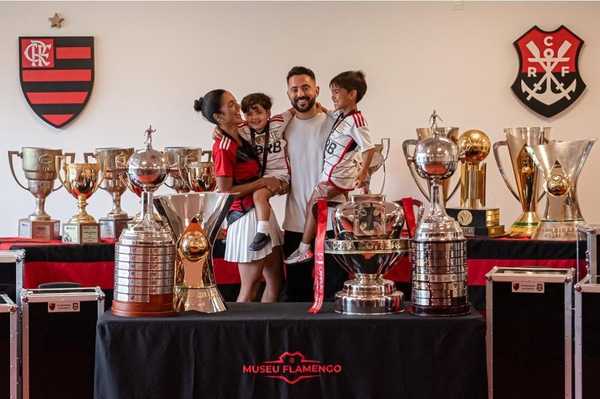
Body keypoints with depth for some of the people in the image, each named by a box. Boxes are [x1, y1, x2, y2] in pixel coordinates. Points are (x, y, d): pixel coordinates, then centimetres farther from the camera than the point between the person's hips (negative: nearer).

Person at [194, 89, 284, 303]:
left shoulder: (240, 138, 9)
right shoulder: (223, 147, -16)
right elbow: (225, 191, -18)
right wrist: (264, 182, -16)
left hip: (261, 211, 9)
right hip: (246, 215, -9)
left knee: (276, 278, 12)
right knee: (250, 287, -2)